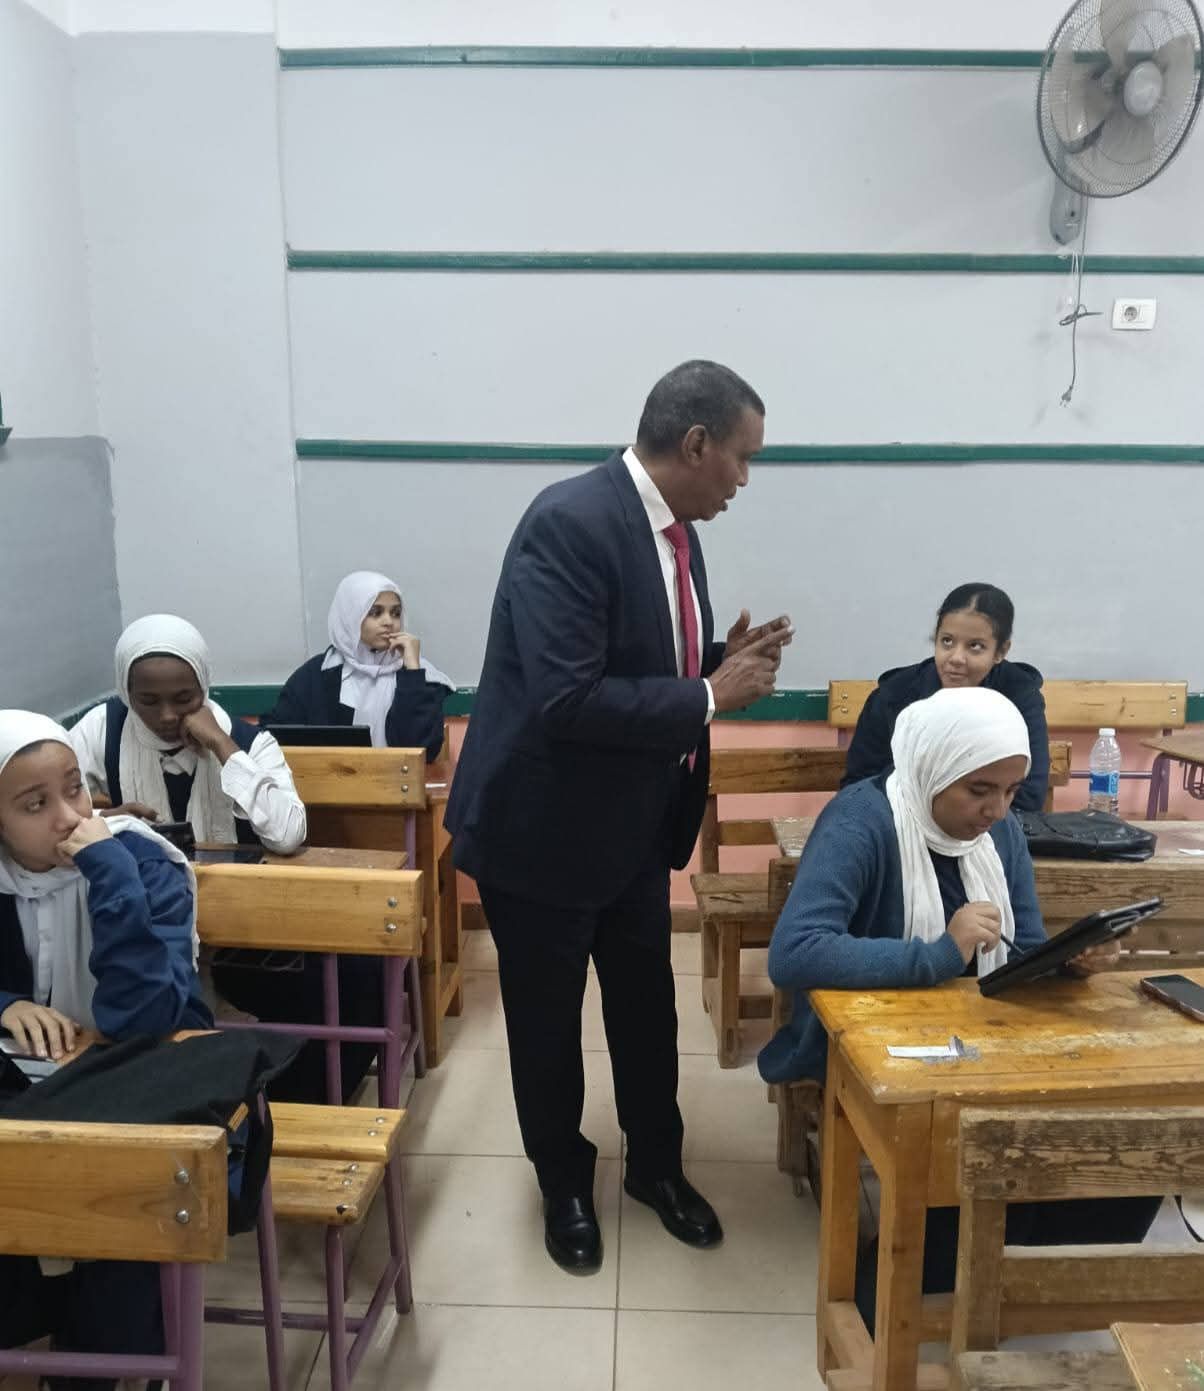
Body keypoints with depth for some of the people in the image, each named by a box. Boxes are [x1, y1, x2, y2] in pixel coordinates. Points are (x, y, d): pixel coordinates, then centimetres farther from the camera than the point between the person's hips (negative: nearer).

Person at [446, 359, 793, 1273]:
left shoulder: (673, 530, 2)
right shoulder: (571, 522, -25)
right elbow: (566, 699, -33)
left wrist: (728, 662, -6)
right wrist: (711, 697, -24)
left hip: (633, 822, 8)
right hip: (544, 825, -8)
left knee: (648, 1003, 21)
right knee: (549, 1020, 15)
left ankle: (656, 1163, 44)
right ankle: (564, 1185, 39)